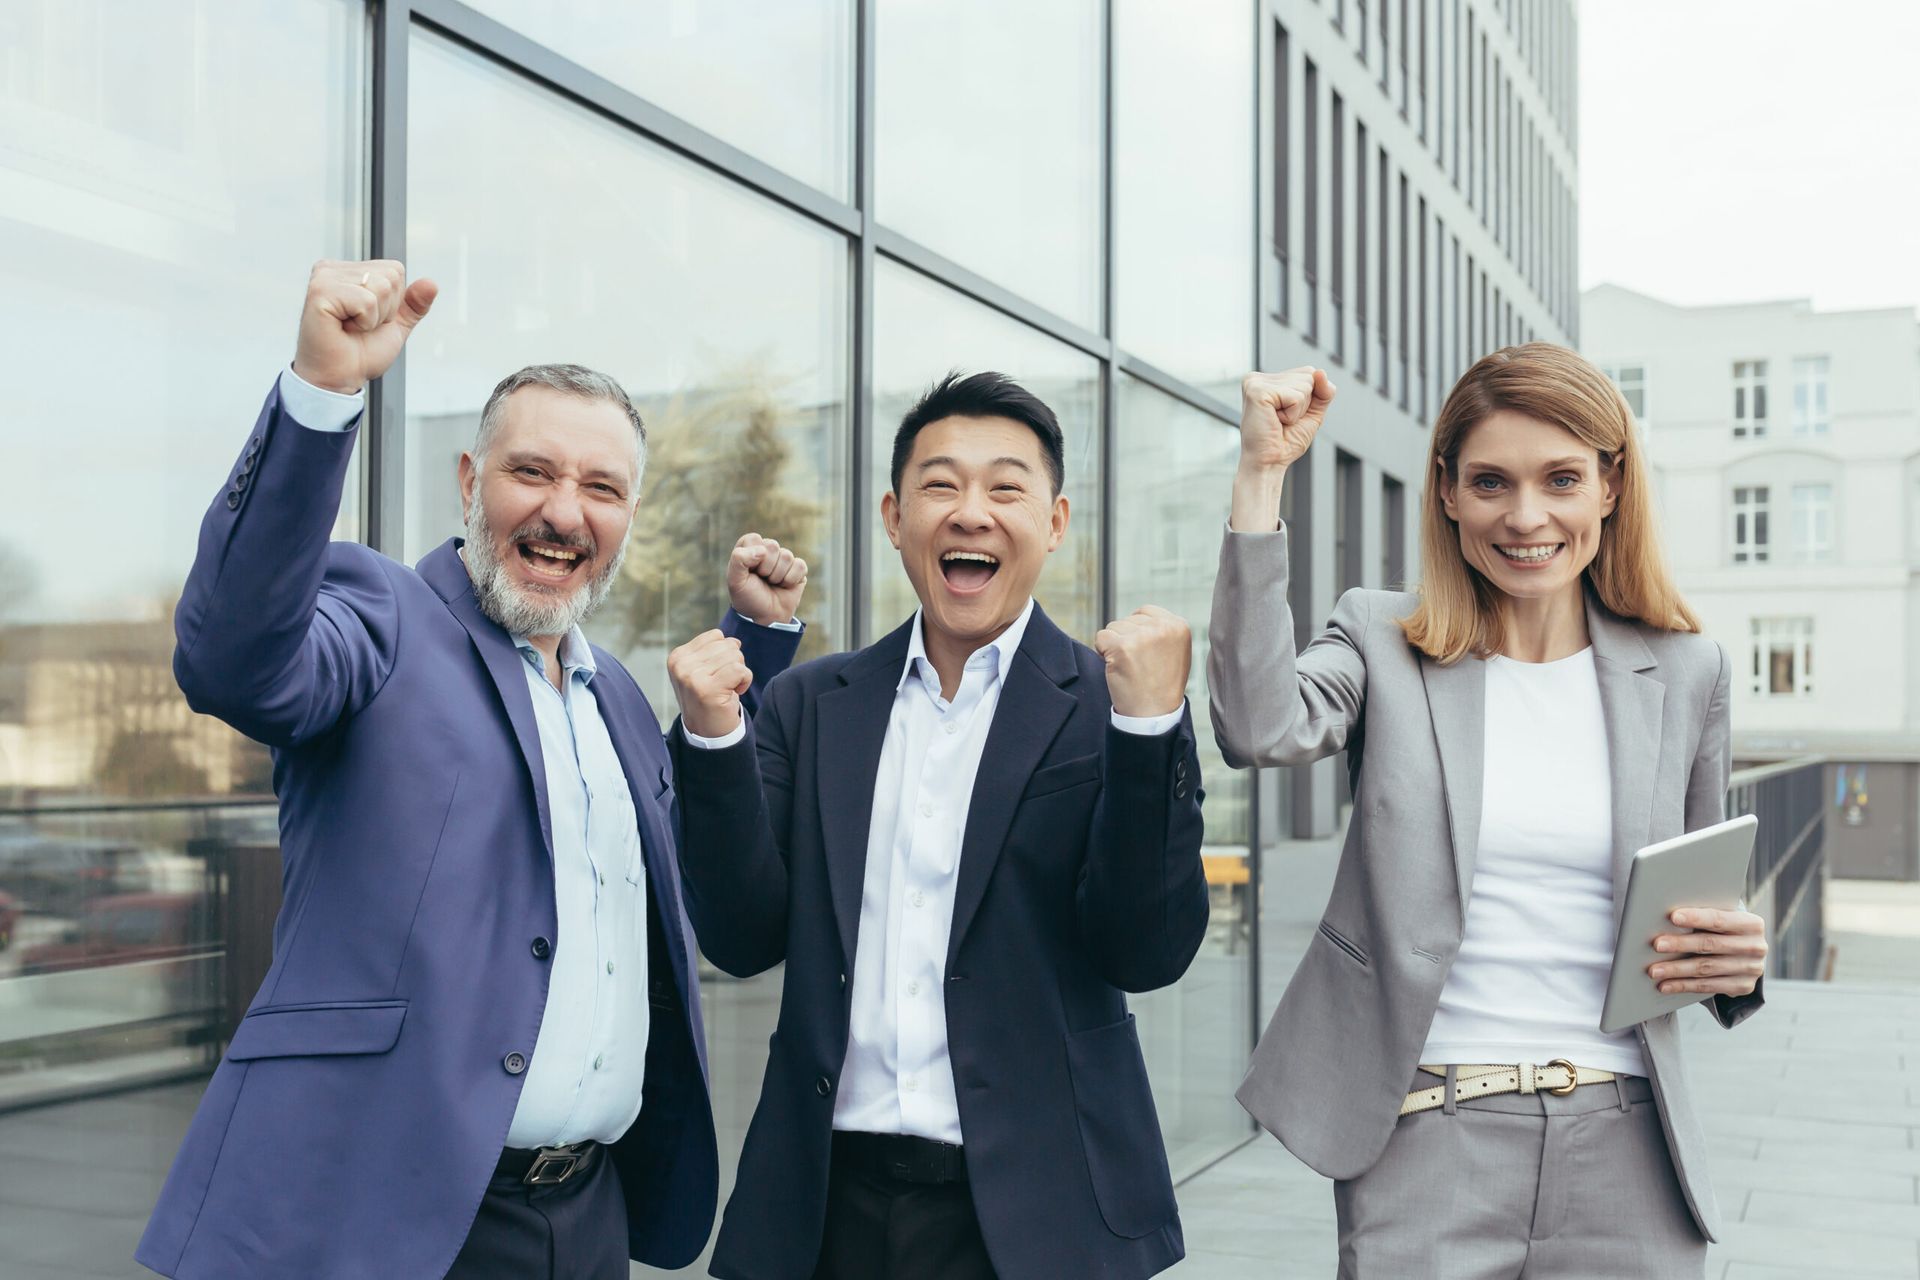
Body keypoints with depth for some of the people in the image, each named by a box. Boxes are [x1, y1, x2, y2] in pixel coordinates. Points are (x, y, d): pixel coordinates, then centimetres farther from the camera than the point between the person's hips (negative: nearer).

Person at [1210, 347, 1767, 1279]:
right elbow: (1259, 727, -21)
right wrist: (1262, 473, -19)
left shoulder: (1684, 671, 8)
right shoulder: (1382, 641, 2)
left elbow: (1703, 905, 17)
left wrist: (1736, 958, -6)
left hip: (1624, 1144, 3)